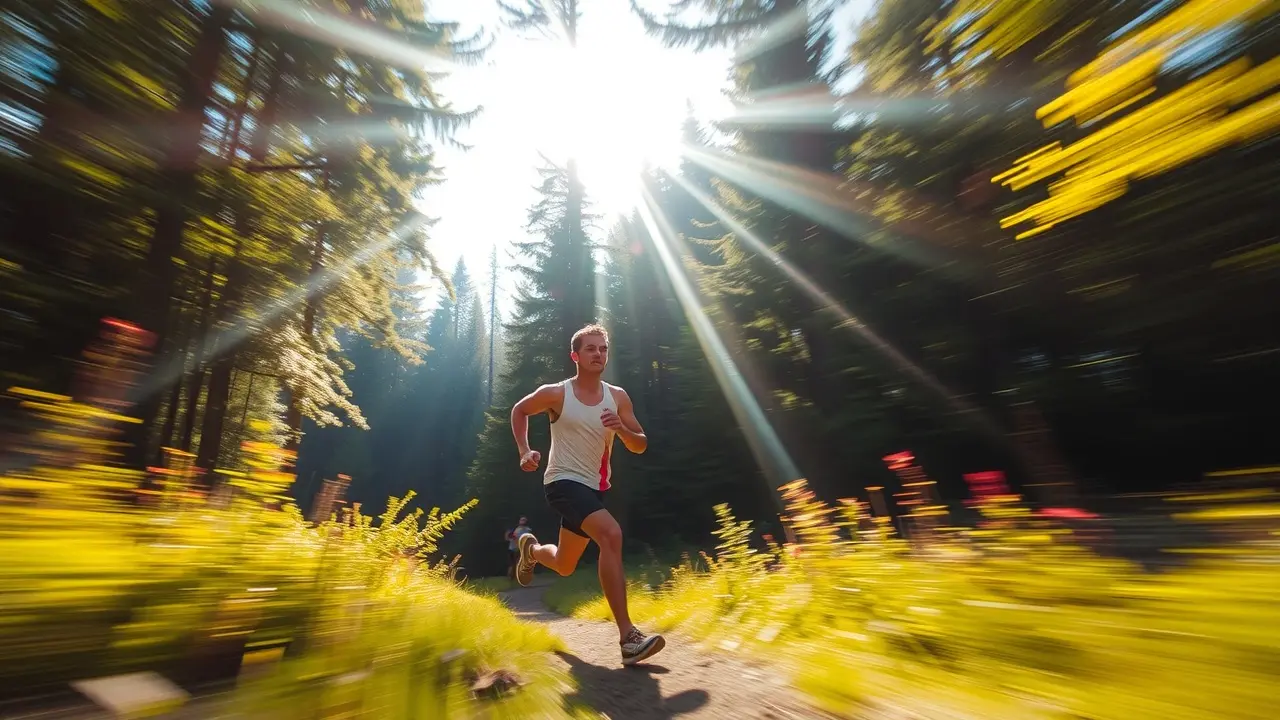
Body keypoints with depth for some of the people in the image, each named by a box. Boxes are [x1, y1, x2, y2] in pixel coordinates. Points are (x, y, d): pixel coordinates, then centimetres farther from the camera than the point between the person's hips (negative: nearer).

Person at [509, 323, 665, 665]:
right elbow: (519, 411, 8)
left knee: (564, 565, 18)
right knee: (611, 534, -30)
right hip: (563, 482, -5)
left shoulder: (618, 397, -2)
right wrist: (525, 451, -4)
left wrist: (621, 428, -20)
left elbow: (640, 446, 1)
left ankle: (530, 549, 53)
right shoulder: (556, 393, -10)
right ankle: (628, 637, -25)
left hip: (593, 487, 6)